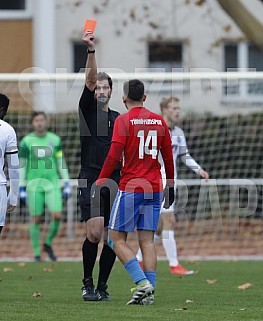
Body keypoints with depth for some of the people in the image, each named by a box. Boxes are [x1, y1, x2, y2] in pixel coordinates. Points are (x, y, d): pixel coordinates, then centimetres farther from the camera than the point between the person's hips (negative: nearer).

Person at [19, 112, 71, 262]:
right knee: (36, 219, 0)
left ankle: (48, 243, 15)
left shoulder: (55, 140, 5)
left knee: (57, 216, -10)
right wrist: (22, 189, -2)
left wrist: (67, 184, 6)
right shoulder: (26, 141, -2)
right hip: (34, 184, -2)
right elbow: (22, 165, 1)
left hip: (52, 183, 2)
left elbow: (61, 163, 10)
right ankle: (37, 253, 12)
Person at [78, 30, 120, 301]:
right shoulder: (87, 109, 4)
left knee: (111, 238, 0)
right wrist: (91, 50, -25)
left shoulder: (118, 119, 17)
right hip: (90, 180, -4)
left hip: (113, 182, 4)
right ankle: (87, 284, -2)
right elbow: (90, 79, -11)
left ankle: (102, 287, 10)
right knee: (94, 232, -16)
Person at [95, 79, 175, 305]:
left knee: (118, 239, 2)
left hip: (130, 188, -5)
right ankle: (149, 291, 0)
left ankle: (142, 282, -13)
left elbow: (114, 156, -14)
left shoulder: (124, 121, -6)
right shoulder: (159, 121, 10)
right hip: (154, 189, 5)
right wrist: (170, 187, 21)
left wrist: (100, 183, -9)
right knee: (147, 240, 6)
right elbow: (168, 158, 13)